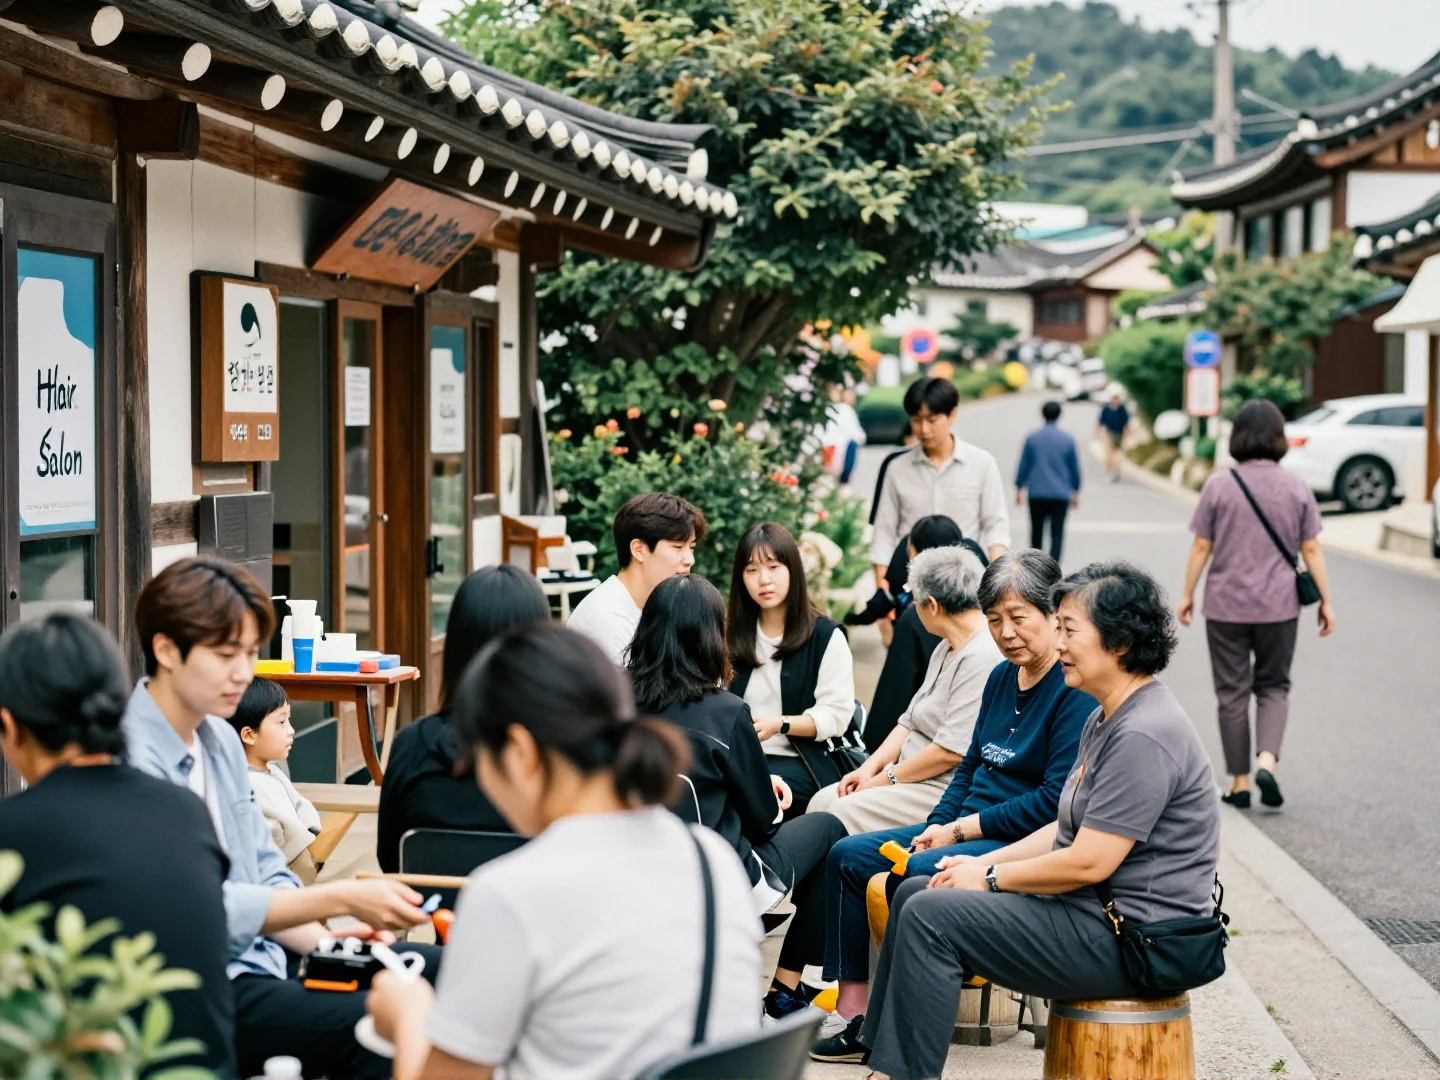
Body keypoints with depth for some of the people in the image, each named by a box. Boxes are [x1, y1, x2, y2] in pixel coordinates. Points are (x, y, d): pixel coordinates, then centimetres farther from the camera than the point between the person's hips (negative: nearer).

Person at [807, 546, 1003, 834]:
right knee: (822, 802, -1)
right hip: (911, 776, 10)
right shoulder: (947, 648, 16)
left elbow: (952, 751, -23)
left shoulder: (983, 659, -19)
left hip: (946, 792, -10)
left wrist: (886, 778, -12)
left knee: (845, 811, -20)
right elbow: (910, 722, 19)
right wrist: (871, 766, 4)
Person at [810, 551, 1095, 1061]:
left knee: (916, 877, -31)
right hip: (965, 830, 10)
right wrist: (936, 827, 3)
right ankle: (851, 1012, -3)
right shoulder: (1002, 677, 12)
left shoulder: (1079, 691, -15)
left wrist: (963, 829, -15)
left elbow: (1056, 800, -20)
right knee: (847, 856, 1)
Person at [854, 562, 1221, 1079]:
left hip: (1128, 937, -11)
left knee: (931, 916, -17)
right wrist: (984, 863, 5)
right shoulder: (1106, 720, 13)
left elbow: (1089, 862, -24)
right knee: (914, 892, 9)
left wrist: (990, 878, -11)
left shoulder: (1144, 736, -22)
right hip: (1091, 909, 11)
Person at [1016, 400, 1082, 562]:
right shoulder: (1067, 439, -1)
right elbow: (1075, 468, 6)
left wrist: (1019, 488, 13)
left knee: (1036, 532, 15)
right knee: (1057, 534, -3)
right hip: (1061, 494, -1)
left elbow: (1023, 465, 2)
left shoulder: (1032, 438, -1)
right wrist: (1076, 492, 18)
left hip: (1037, 494, 1)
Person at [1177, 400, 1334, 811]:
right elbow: (1311, 549, -1)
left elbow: (1201, 547, -4)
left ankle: (1240, 783, 11)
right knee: (1274, 687, 15)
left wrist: (1187, 594, 7)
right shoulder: (1297, 488, -3)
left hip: (1226, 606, -1)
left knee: (1232, 693, 9)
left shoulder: (1219, 486, -7)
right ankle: (1267, 760, -8)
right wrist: (1325, 599, 7)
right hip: (1278, 606, 1)